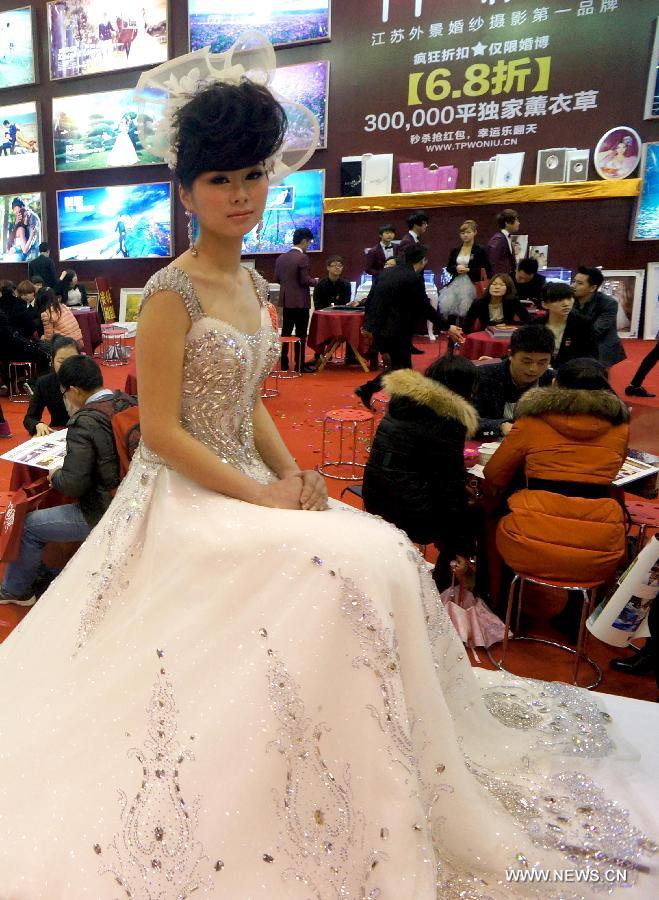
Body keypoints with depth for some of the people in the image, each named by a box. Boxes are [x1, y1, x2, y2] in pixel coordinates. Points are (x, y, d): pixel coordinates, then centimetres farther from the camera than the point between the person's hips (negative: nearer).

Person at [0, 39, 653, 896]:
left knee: (390, 555, -5)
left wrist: (293, 474, -2)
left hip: (246, 481, 7)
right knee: (349, 566, -24)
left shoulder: (252, 284, 12)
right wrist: (261, 495, -18)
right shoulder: (173, 292, -12)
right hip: (185, 497, -7)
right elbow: (162, 430, -15)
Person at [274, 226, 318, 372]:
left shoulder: (281, 257, 7)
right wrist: (315, 281, 2)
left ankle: (284, 363, 17)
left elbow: (277, 278, 10)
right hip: (300, 301, -7)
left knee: (286, 331, 13)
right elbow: (305, 280, -17)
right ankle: (300, 365, 2)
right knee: (301, 334, -1)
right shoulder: (302, 257, -14)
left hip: (286, 300, 7)